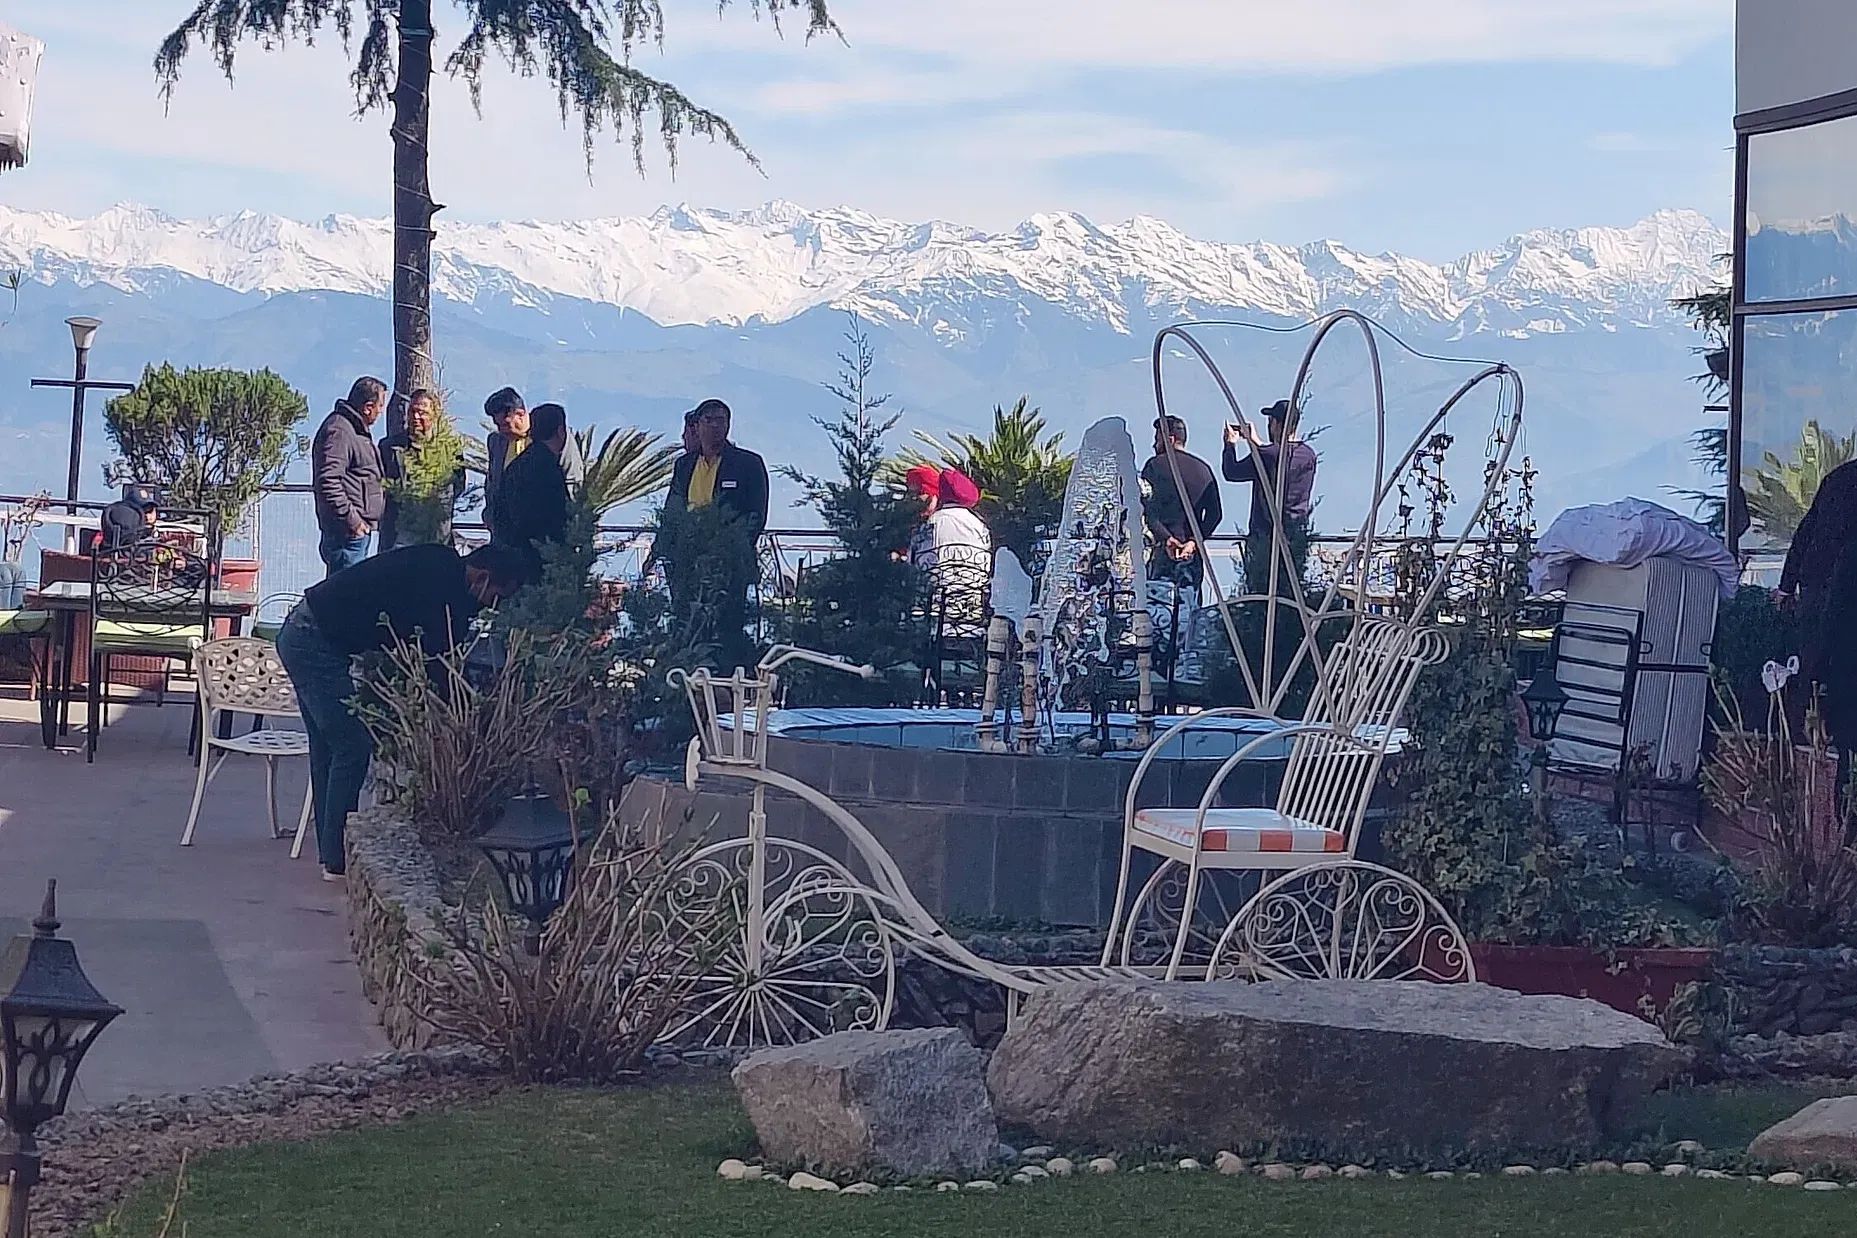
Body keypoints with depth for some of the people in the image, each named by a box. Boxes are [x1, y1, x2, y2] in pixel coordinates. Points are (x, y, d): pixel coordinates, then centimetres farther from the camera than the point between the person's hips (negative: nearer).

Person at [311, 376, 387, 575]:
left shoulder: (355, 429, 19)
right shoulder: (339, 431, -15)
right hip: (347, 532, -11)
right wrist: (351, 518, -22)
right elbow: (328, 481, -23)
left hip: (358, 530, 11)